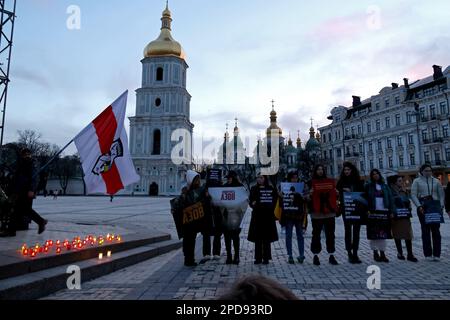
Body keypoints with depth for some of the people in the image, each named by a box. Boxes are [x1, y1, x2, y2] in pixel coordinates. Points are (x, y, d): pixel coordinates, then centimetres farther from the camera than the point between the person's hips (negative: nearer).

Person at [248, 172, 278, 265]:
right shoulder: (254, 189, 8)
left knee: (267, 239, 3)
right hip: (257, 216, 1)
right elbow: (251, 202, 7)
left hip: (268, 216, -1)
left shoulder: (271, 189, 4)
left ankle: (266, 258, 11)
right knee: (257, 238, 4)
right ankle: (258, 258, 12)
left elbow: (274, 202, 5)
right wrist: (253, 204, -14)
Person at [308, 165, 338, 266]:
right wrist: (310, 194, -19)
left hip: (329, 212, 3)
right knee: (316, 234, 2)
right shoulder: (311, 183, 4)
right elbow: (308, 198, 1)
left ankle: (331, 256, 13)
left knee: (330, 234, 5)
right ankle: (315, 256, 10)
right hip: (316, 213, -3)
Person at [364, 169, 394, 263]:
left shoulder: (385, 186, 12)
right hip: (373, 213, -2)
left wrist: (391, 211, 1)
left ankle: (382, 253, 13)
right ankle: (375, 253, 11)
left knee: (383, 233, 5)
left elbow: (390, 199, 10)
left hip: (384, 212, 3)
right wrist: (368, 210, -12)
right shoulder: (368, 186, 4)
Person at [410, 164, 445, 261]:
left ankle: (436, 254, 8)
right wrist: (419, 206, -13)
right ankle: (427, 254, 7)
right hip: (422, 208, -2)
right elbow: (413, 195, -3)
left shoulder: (436, 181, 12)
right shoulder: (417, 181, 4)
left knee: (436, 230, 1)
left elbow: (441, 194, 10)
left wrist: (441, 205, -6)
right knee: (426, 231, 1)